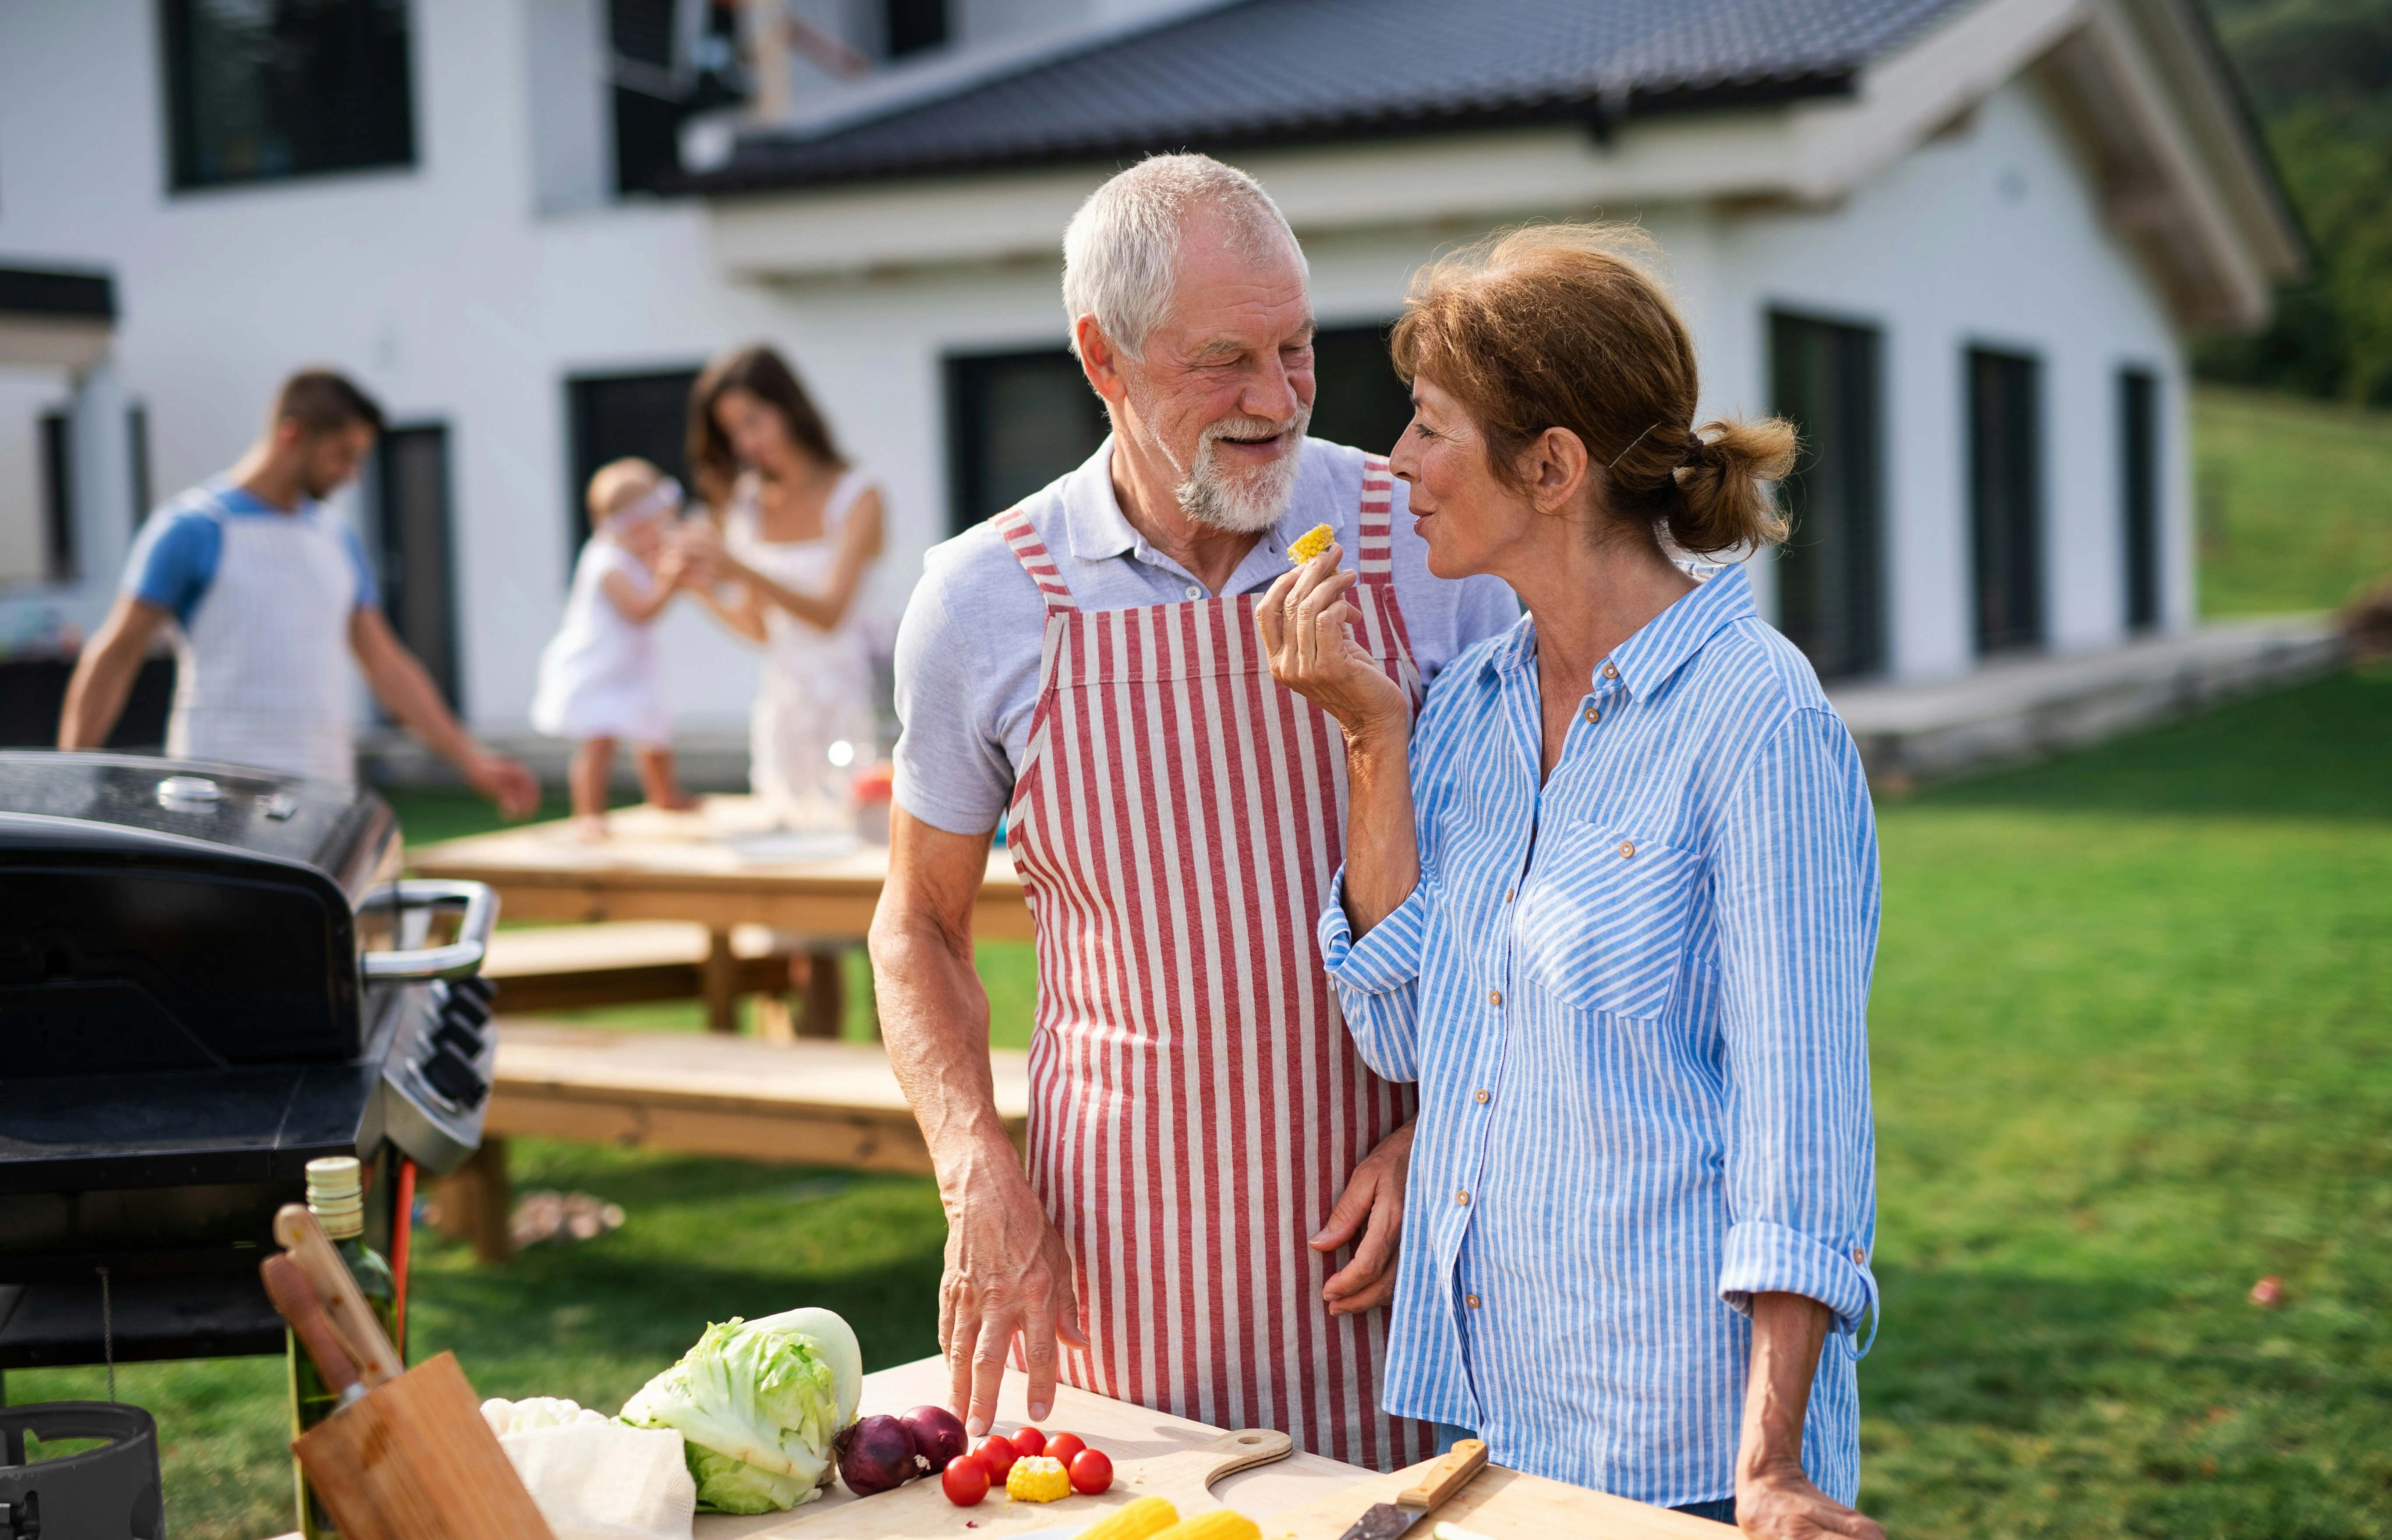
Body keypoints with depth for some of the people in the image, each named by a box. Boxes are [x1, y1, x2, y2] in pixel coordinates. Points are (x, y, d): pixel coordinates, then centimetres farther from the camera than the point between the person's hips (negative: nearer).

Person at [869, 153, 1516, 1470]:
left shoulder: (1426, 545, -4)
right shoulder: (985, 603, -3)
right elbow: (920, 926, 8)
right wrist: (981, 1183, -4)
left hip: (1395, 1216, 0)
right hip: (1135, 1246, 0)